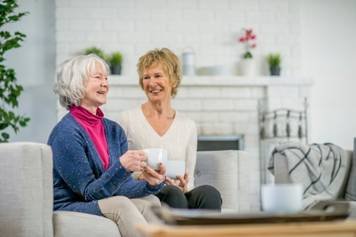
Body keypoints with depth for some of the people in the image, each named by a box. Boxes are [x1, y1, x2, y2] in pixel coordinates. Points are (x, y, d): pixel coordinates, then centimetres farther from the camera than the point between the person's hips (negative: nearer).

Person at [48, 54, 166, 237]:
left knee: (150, 201, -21)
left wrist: (149, 184, -21)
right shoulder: (65, 133, -13)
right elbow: (90, 192, -15)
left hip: (105, 205, 6)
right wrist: (121, 166, -32)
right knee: (120, 204, -32)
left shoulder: (114, 130, 9)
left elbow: (121, 186, 1)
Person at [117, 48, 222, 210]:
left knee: (209, 193, -30)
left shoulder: (188, 126, 14)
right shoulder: (127, 119, 4)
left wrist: (183, 187, -7)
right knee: (173, 194, -36)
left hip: (181, 196, 3)